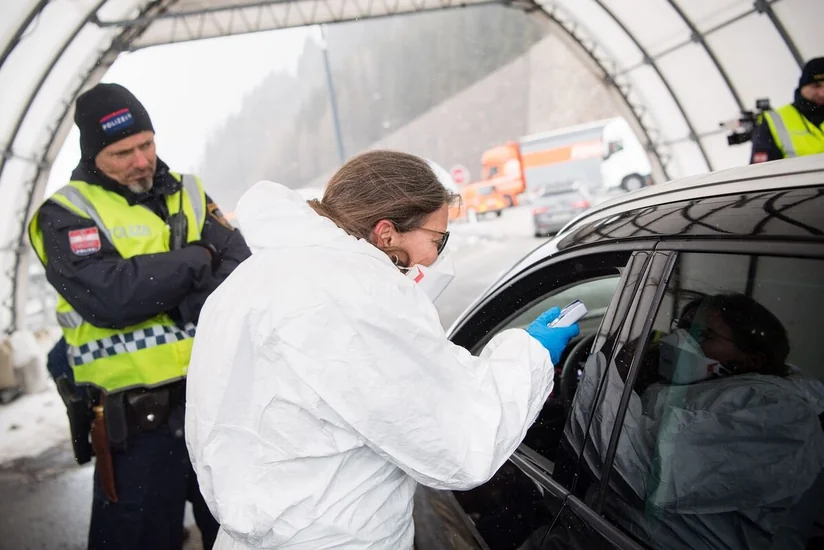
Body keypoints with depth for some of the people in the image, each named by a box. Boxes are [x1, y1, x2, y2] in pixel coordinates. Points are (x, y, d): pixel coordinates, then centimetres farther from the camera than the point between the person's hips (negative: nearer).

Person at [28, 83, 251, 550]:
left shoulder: (187, 193, 9)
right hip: (139, 425, -4)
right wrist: (197, 258, -11)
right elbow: (111, 297, -22)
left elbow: (242, 271, -4)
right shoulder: (65, 214, -3)